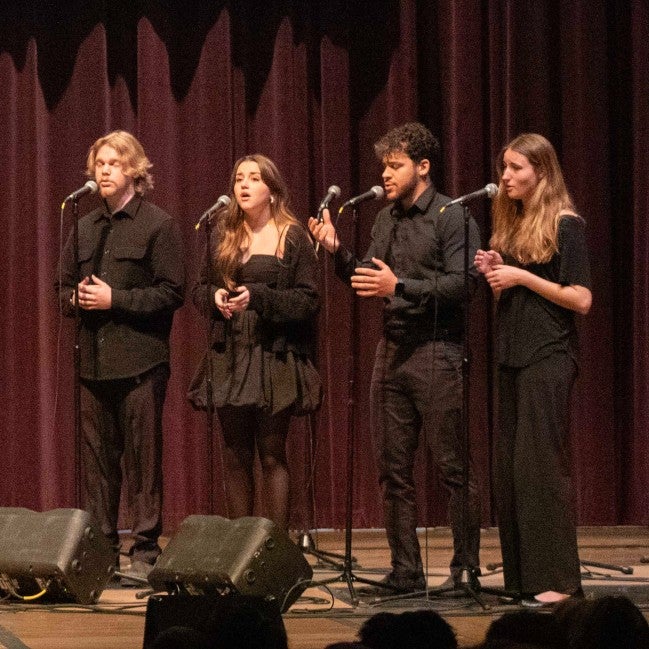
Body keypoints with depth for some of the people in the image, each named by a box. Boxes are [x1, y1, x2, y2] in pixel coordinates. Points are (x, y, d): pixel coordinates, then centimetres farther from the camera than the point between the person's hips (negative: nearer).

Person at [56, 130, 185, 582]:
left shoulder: (157, 225, -2)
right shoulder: (85, 227, 17)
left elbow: (172, 293, -8)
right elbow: (64, 288, 20)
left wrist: (115, 299, -14)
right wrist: (77, 297, -3)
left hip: (140, 361, -5)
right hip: (94, 359, 6)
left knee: (143, 456, -3)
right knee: (97, 458, 6)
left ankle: (146, 549, 1)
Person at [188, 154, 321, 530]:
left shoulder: (292, 237, 0)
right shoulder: (223, 236, 12)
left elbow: (308, 300, -6)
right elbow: (198, 290, 16)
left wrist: (257, 297, -17)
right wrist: (214, 295, -7)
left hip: (275, 357, -4)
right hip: (230, 355, 4)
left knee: (272, 456, -3)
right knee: (236, 457, 5)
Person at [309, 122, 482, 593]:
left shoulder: (452, 218, -6)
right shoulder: (386, 221, 16)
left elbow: (461, 283, -17)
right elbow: (366, 280, 17)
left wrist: (400, 286, -22)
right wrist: (337, 251, 2)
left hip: (437, 353, -7)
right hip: (392, 350, 7)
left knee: (453, 467, -4)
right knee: (394, 469, 8)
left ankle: (466, 569, 1)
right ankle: (406, 572, 14)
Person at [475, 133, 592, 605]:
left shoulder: (566, 225, -7)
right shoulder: (511, 225, 14)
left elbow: (580, 300, -12)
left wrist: (522, 277, -14)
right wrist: (496, 274, 1)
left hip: (548, 358, -8)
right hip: (513, 356, 8)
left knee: (540, 464, -10)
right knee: (510, 466, 6)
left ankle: (557, 579, -8)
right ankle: (523, 577, 10)